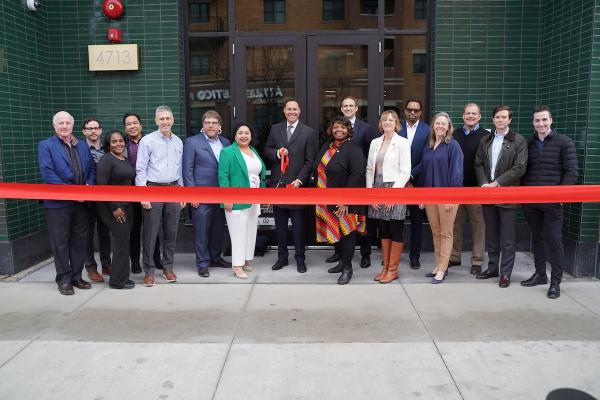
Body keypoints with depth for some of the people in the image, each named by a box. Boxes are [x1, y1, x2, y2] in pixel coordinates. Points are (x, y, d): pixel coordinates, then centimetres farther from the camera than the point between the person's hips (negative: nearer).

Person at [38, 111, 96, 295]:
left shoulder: (82, 145, 13)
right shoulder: (45, 145, -2)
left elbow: (92, 168, 10)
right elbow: (47, 173, -12)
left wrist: (89, 186, -9)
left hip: (81, 201, 5)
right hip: (58, 202, -4)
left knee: (79, 241, 11)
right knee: (60, 242, 3)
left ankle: (76, 276, 23)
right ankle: (63, 279, 15)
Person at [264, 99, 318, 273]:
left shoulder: (309, 133, -1)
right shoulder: (275, 129, 9)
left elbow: (310, 161, -4)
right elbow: (267, 150, 12)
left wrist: (300, 180, -13)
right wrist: (277, 153, -10)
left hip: (297, 184, -3)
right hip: (277, 183, 3)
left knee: (298, 224, 4)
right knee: (280, 224, 11)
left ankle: (300, 259, 17)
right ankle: (282, 257, 24)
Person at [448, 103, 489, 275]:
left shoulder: (486, 136, -1)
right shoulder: (455, 135, 10)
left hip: (476, 187, -3)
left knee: (478, 224, 2)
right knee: (455, 223, 9)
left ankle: (477, 261, 12)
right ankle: (454, 257, 21)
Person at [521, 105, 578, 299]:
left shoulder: (564, 143, -1)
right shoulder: (528, 143, 10)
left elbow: (571, 172, -4)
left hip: (552, 202, -4)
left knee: (554, 240, -2)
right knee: (536, 238, 13)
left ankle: (556, 282, 7)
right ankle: (540, 274, 25)